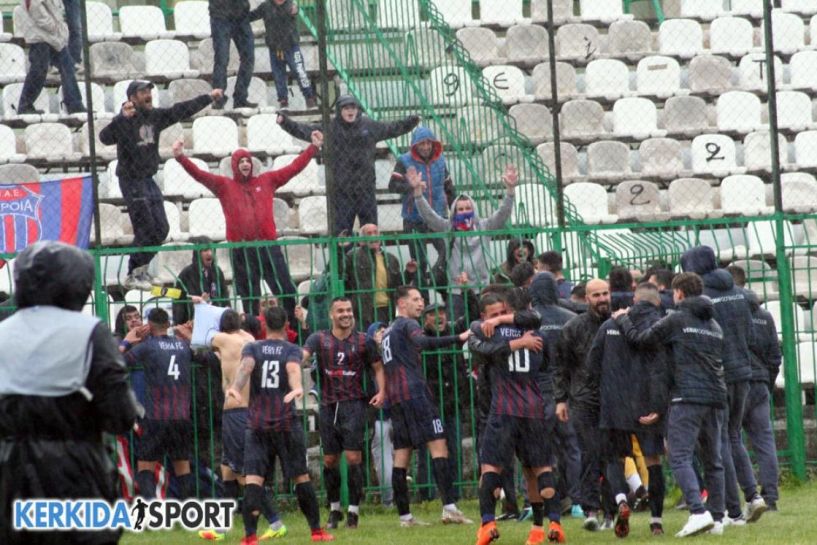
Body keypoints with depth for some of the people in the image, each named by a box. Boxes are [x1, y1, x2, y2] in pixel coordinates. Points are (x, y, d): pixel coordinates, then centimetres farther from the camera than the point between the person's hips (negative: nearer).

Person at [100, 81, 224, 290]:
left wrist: (209, 98, 17)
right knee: (146, 230, -8)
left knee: (161, 229, 9)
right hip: (131, 181, -8)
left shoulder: (155, 116, 4)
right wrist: (122, 118, -51)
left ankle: (139, 269, 21)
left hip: (149, 180, 8)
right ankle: (133, 276, 3)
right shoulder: (125, 121, -18)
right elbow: (106, 137, -35)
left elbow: (182, 110, 14)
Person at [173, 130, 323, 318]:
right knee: (249, 296, 4)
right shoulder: (224, 185, 8)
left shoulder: (266, 180, 12)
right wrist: (181, 157, -15)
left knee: (286, 290, -2)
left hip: (268, 245, 1)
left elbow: (294, 168, 13)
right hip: (241, 250, -1)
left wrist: (314, 147, 11)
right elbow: (199, 174, -2)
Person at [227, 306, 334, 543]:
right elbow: (293, 368, -20)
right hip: (286, 422, -1)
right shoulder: (291, 350, 3)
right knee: (300, 476, 10)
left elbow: (245, 366, -16)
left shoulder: (252, 349, 6)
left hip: (256, 423, 1)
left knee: (253, 478, -6)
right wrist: (297, 388, -40)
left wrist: (235, 386, -35)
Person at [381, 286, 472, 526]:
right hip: (414, 392, -9)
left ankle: (404, 516, 4)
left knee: (402, 454, 6)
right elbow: (422, 342, -24)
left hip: (394, 398, 9)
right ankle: (449, 508, -21)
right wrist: (458, 338, -29)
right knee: (438, 445, -11)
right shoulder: (408, 324, -2)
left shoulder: (387, 331, 24)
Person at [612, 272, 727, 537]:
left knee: (680, 458, -10)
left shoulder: (676, 320, -2)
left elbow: (640, 338, -1)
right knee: (713, 461, 12)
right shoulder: (715, 326, 19)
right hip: (716, 398, 7)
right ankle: (717, 518, 11)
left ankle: (698, 512, -25)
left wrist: (621, 319, 16)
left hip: (686, 398, -7)